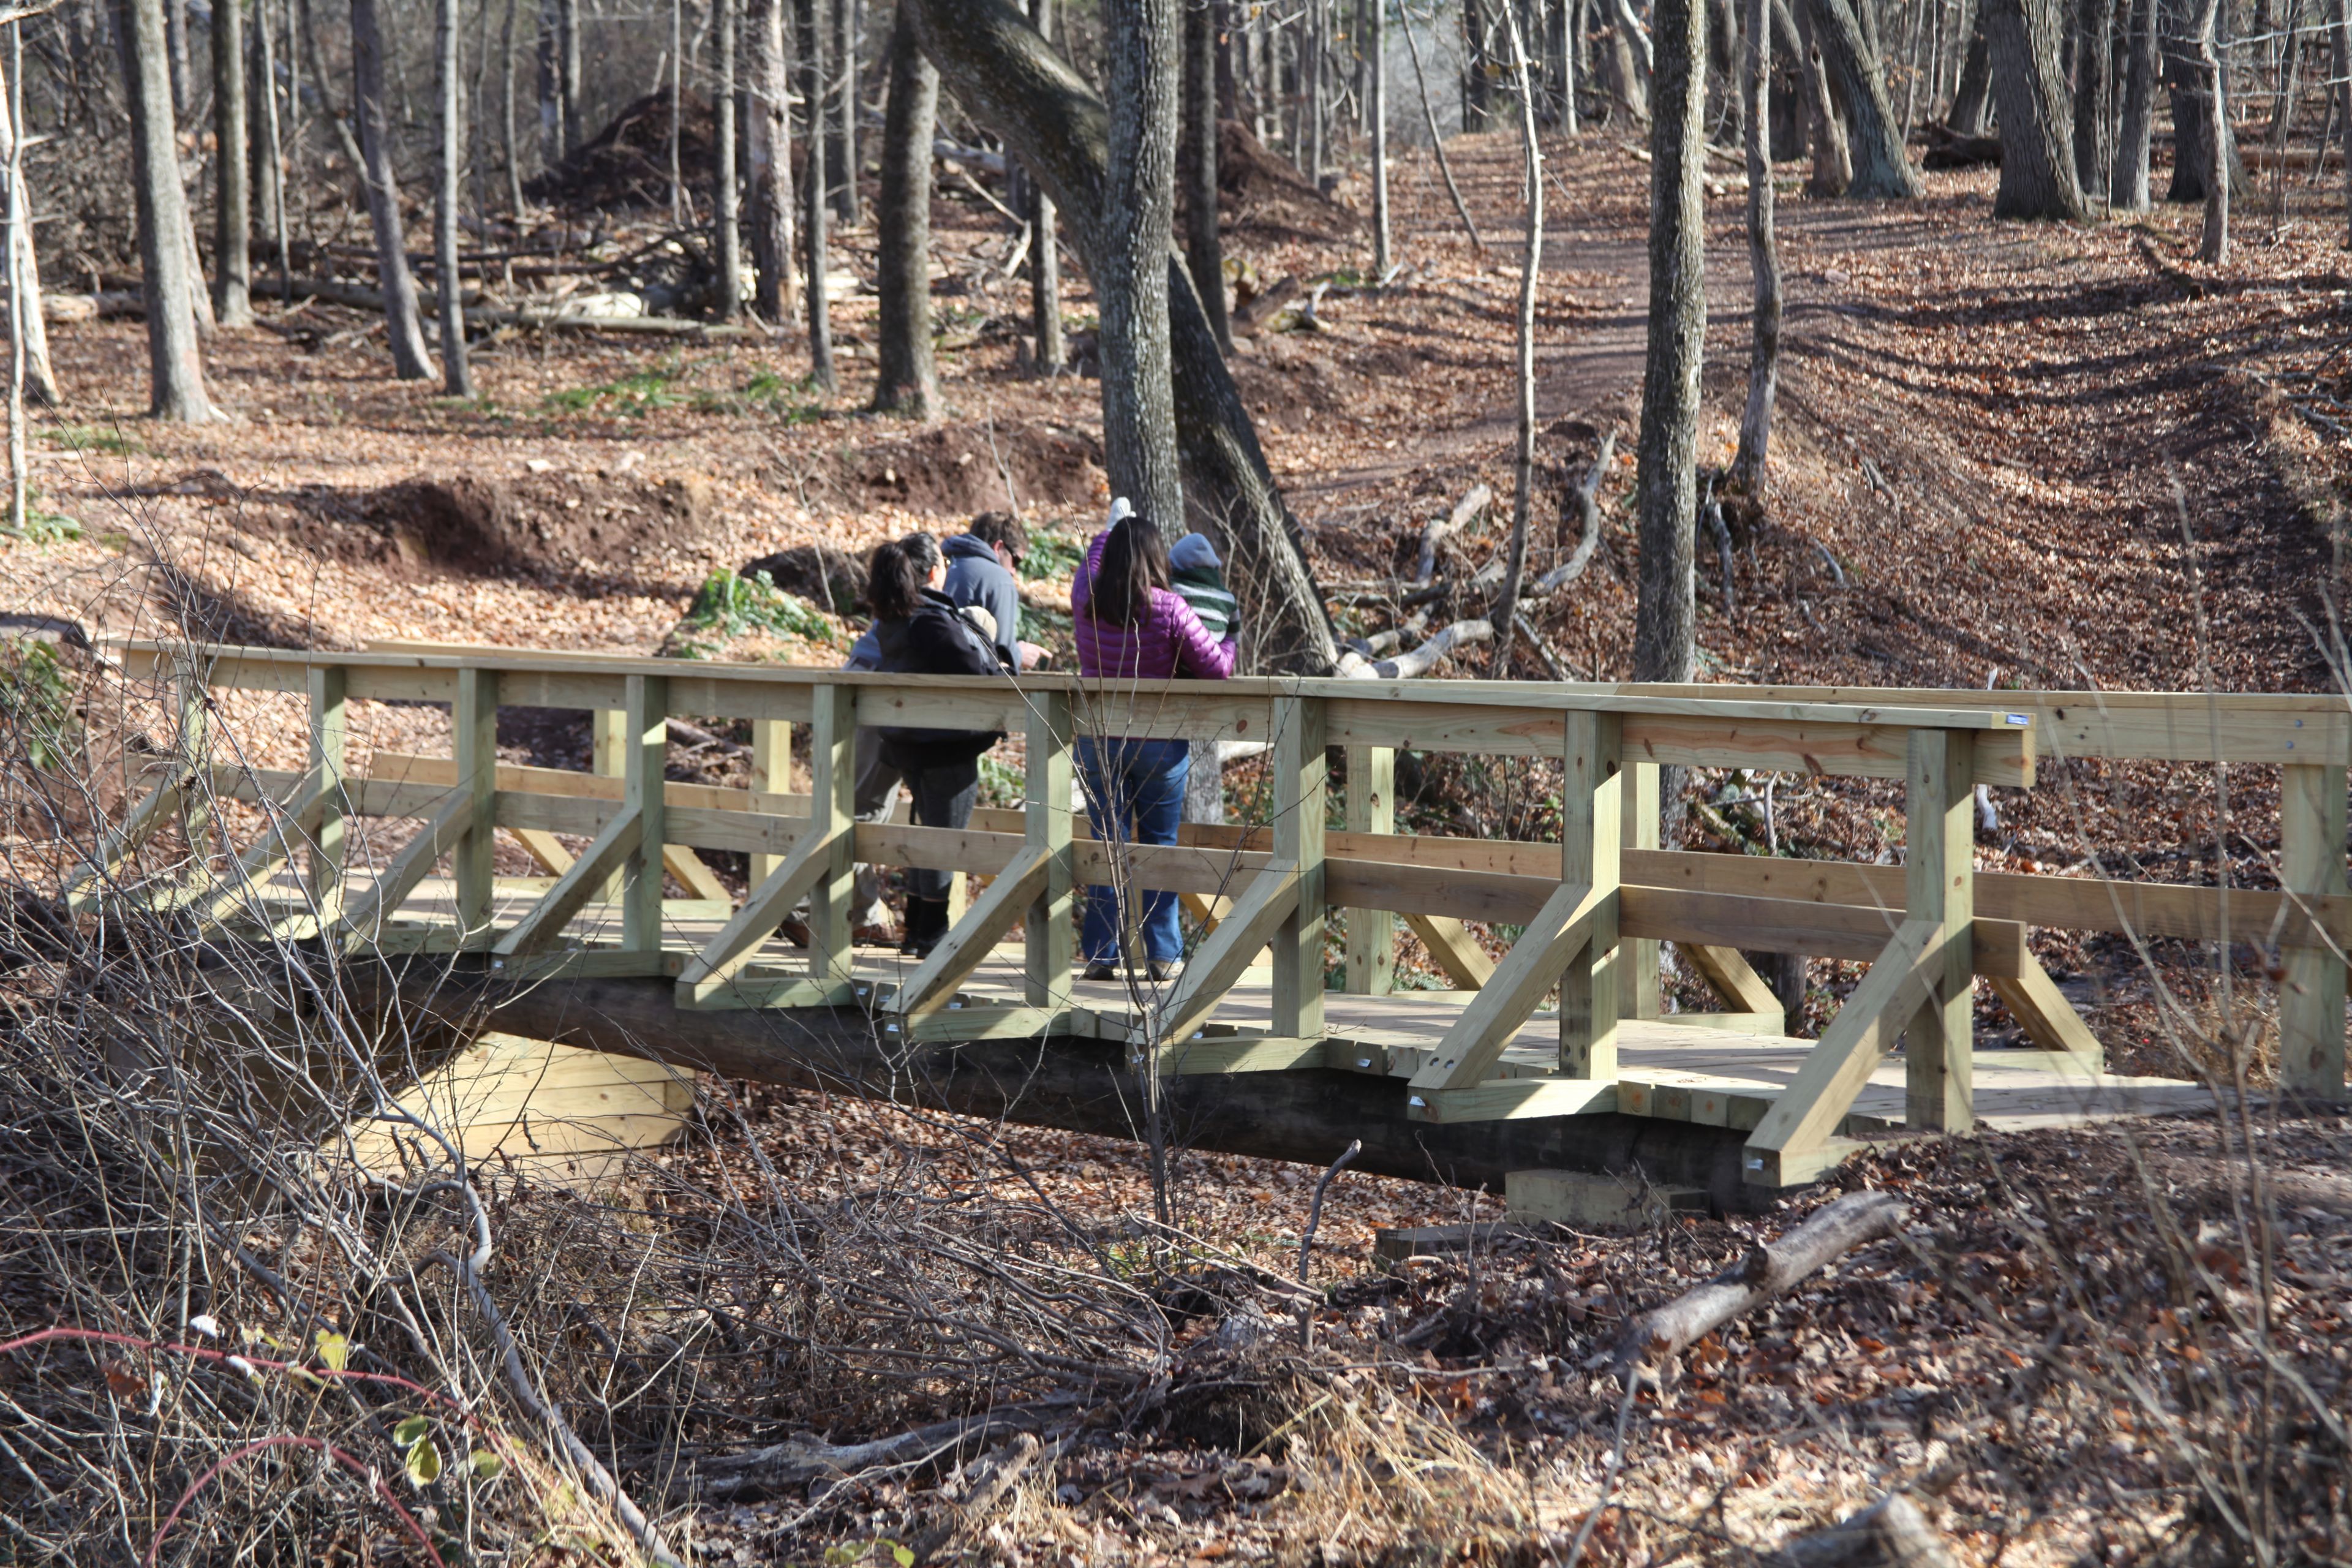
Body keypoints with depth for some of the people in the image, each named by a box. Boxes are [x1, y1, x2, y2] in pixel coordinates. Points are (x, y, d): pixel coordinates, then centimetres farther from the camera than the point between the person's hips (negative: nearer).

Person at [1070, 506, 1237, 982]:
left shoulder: (1086, 601, -3)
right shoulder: (1169, 609, -13)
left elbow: (1089, 567, 22)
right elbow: (1216, 668, -9)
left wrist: (1110, 530, 40)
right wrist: (1229, 644, 14)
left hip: (1098, 741, 2)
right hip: (1160, 744, -2)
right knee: (1159, 845, 6)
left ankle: (1102, 954, 4)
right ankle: (1161, 955, 7)